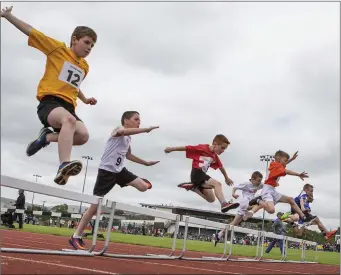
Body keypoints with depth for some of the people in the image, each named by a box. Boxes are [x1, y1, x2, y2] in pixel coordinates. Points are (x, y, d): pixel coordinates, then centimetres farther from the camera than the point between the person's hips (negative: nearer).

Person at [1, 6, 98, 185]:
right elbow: (30, 31, 4)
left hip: (68, 106, 6)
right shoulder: (58, 48, 5)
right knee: (69, 120, -39)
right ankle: (64, 166, -52)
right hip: (49, 101, -6)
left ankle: (47, 137, 1)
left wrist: (85, 100, 26)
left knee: (83, 135, -22)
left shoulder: (85, 67, 22)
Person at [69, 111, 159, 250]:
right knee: (95, 205, -8)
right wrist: (146, 129, -40)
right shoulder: (118, 130, -10)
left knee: (144, 186, -9)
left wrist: (146, 163, 34)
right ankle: (76, 237, 2)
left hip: (120, 170, 7)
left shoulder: (128, 138, 15)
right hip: (107, 170, -7)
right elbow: (124, 131, -37)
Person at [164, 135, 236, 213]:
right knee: (217, 184, -28)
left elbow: (221, 167, 29)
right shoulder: (203, 148, -9)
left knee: (211, 199, 12)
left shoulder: (215, 157, 14)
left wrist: (226, 178, 40)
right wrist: (172, 149, -5)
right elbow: (186, 148, -7)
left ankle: (192, 186, 16)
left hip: (202, 175, 9)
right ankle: (224, 204, -44)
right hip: (197, 174, -9)